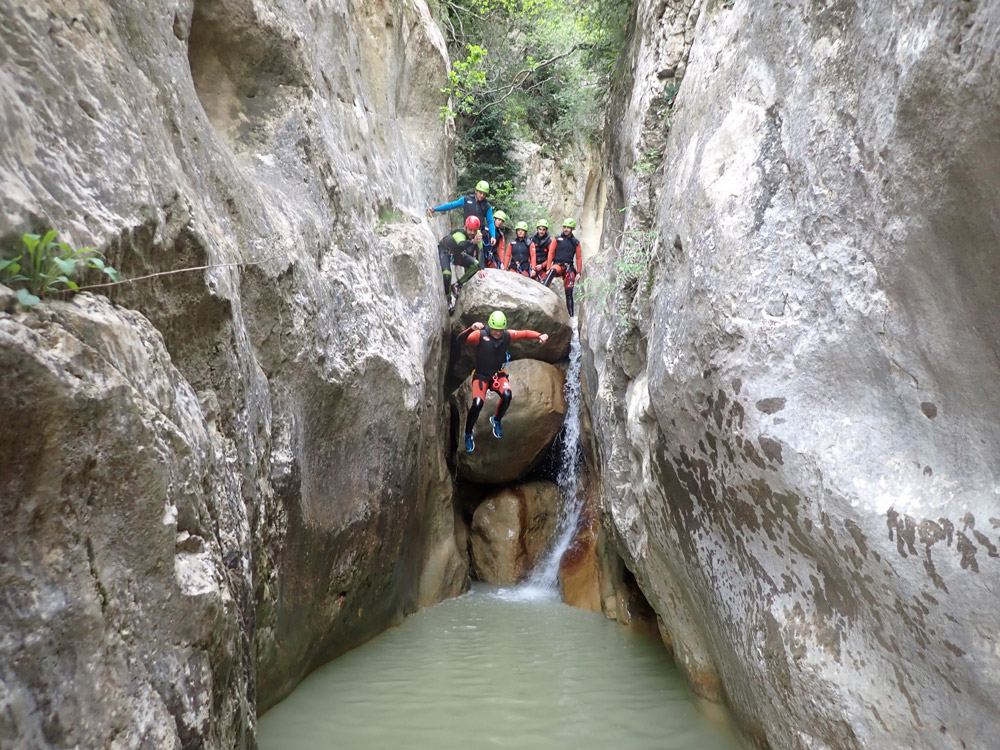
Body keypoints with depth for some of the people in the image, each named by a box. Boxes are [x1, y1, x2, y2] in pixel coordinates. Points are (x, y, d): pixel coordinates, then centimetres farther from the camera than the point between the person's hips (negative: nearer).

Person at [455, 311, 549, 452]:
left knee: (507, 395, -27)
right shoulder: (480, 335, -18)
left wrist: (540, 335, -21)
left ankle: (496, 420, 5)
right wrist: (471, 328, -48)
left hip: (498, 375, 3)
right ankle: (468, 434, 2)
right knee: (477, 404, -24)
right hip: (481, 376, -3)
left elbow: (525, 333, -2)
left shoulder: (507, 335, -7)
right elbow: (460, 339, -29)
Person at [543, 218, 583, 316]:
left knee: (569, 292, -1)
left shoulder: (575, 242, 10)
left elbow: (579, 258, 11)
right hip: (558, 264, -2)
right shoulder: (557, 239, 6)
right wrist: (548, 268, -6)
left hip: (569, 268, 2)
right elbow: (551, 253, 3)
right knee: (553, 271, -39)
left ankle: (570, 315, 3)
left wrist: (579, 272, 3)